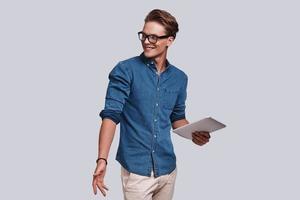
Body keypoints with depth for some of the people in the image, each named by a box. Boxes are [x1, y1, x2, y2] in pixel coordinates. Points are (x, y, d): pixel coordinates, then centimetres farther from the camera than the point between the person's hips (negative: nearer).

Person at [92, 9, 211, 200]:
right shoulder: (125, 70, -8)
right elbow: (111, 114, -14)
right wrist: (102, 159, -25)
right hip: (136, 169, -4)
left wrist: (194, 133, -3)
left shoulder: (180, 78, 7)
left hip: (167, 168, 5)